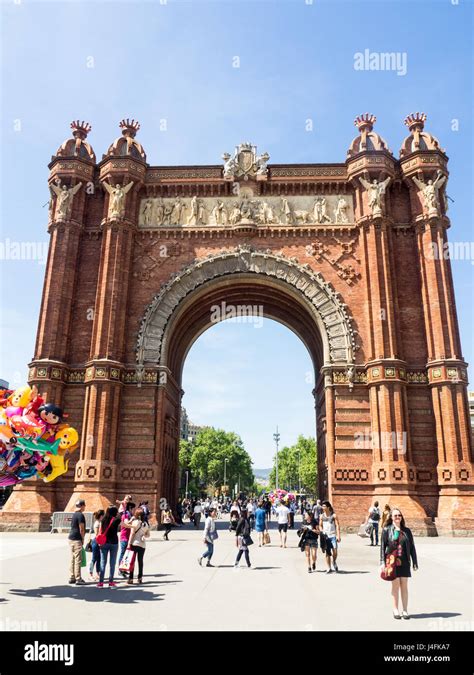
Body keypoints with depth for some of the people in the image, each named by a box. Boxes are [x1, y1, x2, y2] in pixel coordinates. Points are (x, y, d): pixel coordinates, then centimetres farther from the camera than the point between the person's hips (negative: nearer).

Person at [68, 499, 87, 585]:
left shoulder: (74, 514, 15)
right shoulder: (80, 515, -14)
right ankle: (78, 579, -1)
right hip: (77, 540, -9)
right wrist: (83, 539, -4)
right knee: (78, 560, -4)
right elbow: (81, 529, -15)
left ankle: (72, 578, 20)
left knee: (73, 559, 14)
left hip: (71, 538, 9)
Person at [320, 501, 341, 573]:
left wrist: (338, 536, -10)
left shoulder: (334, 515, -1)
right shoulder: (322, 516, 7)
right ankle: (329, 568, 14)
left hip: (333, 535, -2)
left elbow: (337, 526, -3)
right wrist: (322, 533, -3)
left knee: (335, 552, -12)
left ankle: (334, 562, 17)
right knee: (327, 552, 3)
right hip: (325, 536, 2)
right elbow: (320, 526, 14)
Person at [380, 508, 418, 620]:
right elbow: (382, 546, -1)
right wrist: (382, 562, -5)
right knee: (395, 586, 3)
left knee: (404, 586, 6)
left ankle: (405, 610, 16)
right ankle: (395, 610, 14)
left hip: (404, 562, 2)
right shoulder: (386, 530, -1)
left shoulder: (406, 531, 6)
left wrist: (415, 562, 6)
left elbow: (412, 547, 9)